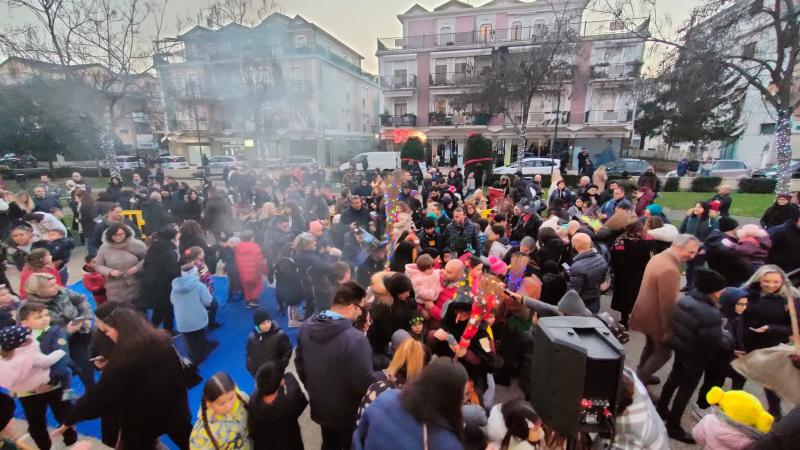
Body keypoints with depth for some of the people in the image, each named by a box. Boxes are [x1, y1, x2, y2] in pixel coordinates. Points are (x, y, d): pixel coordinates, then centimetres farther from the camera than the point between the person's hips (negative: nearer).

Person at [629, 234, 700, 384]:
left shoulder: (659, 257, 2)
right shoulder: (670, 270, -30)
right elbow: (668, 304, -26)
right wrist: (668, 329, -18)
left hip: (646, 311, 10)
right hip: (655, 316, -10)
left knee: (652, 345, 25)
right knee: (663, 352, 7)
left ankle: (641, 375, 40)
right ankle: (639, 381, 13)